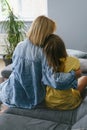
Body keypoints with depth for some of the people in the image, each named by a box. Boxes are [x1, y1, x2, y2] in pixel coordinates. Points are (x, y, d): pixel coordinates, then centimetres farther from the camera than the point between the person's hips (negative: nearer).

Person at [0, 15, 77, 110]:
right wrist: (74, 74, -17)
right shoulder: (43, 53, -24)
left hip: (14, 96, 2)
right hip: (34, 99, -1)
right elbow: (55, 81, -30)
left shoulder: (19, 46, -12)